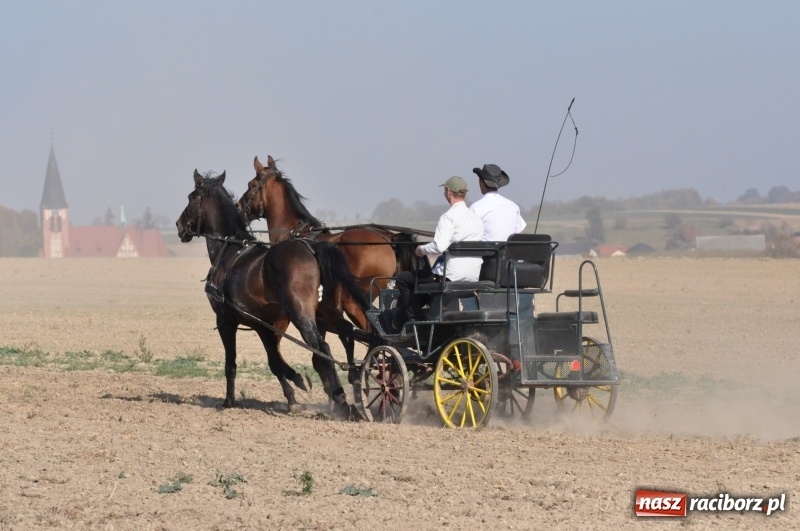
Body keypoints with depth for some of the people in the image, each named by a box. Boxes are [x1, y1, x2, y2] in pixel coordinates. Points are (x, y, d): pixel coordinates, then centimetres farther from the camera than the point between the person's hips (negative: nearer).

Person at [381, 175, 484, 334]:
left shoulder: (449, 217, -13)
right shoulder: (476, 218, 12)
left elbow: (439, 246, -25)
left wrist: (422, 250, -4)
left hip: (450, 276, -9)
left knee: (404, 279, 7)